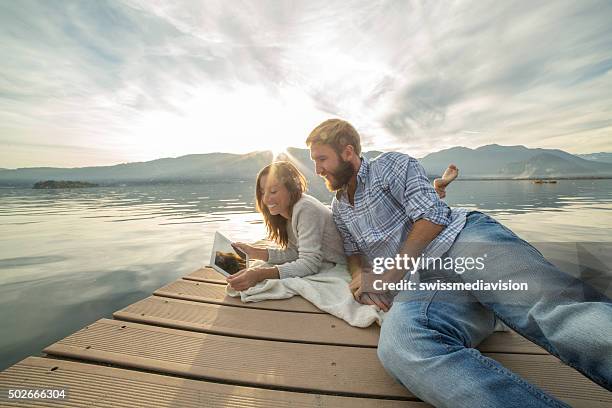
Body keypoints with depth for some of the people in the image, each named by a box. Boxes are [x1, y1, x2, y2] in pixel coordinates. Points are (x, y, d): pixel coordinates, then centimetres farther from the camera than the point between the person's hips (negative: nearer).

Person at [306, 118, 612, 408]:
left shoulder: (391, 164, 7)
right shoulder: (339, 209, 26)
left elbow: (432, 217, -4)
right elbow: (354, 252, 30)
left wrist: (387, 276, -4)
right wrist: (360, 275, 5)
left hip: (465, 239, -3)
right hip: (420, 282, 4)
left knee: (558, 309, -33)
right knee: (396, 347, -31)